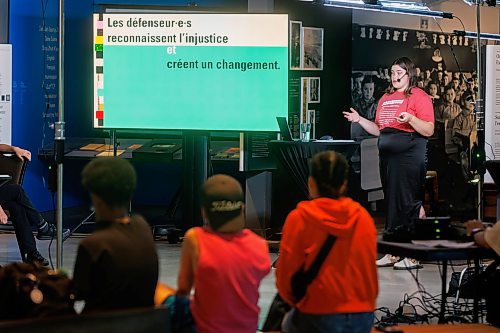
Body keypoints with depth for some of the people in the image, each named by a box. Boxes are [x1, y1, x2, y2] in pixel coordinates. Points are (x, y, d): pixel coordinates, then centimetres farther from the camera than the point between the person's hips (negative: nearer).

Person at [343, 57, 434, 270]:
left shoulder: (418, 96, -4)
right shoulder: (386, 98, 19)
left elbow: (429, 130, -11)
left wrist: (411, 119, -25)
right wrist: (359, 120, 13)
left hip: (409, 155, -8)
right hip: (387, 155, 8)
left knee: (407, 203, -8)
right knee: (391, 203, 10)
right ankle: (393, 253, 15)